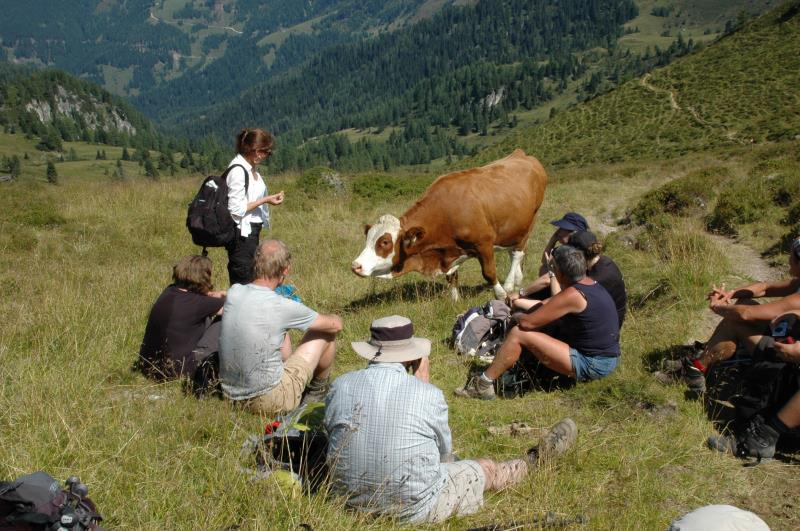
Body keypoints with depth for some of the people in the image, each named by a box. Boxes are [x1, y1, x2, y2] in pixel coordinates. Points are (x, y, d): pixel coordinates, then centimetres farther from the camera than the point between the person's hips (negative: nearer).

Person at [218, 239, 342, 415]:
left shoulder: (233, 293, -8)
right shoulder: (283, 307, -22)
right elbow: (336, 325, -6)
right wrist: (335, 318, 17)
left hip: (230, 395, 6)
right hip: (267, 402, -6)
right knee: (327, 334, 6)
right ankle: (317, 392, 32)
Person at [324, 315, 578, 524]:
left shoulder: (340, 386, -10)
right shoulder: (427, 394, -19)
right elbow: (444, 452, 0)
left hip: (353, 499, 5)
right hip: (415, 508, -5)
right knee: (488, 469, 19)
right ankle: (535, 460, 48)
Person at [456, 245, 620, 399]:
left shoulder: (573, 295, -23)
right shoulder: (590, 283, 6)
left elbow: (527, 322, -19)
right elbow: (548, 304, 20)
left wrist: (516, 316, 2)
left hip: (591, 365, -10)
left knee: (519, 334, -12)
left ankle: (483, 385, -3)